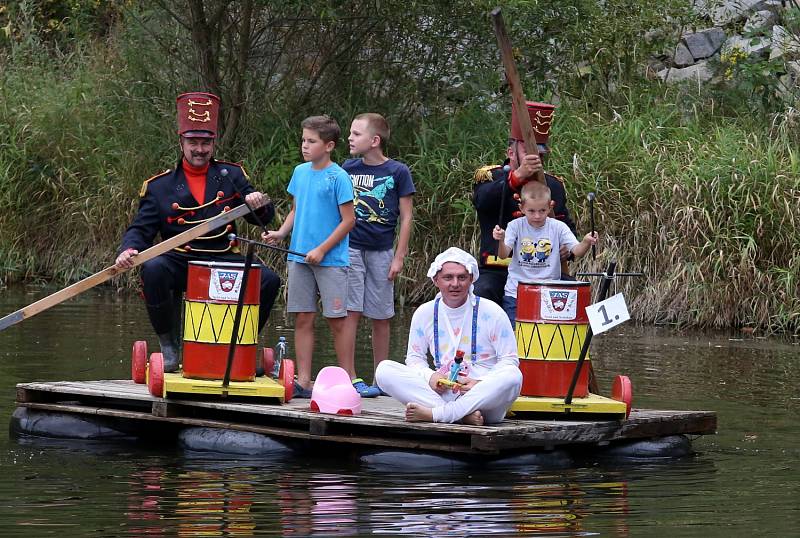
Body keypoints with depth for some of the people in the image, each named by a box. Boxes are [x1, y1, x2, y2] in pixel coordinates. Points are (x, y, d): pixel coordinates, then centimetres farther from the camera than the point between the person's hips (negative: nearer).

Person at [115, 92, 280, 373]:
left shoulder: (231, 176, 11)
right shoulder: (160, 186, 6)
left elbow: (263, 218, 11)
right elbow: (141, 229, 4)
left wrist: (260, 204, -14)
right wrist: (129, 250, -18)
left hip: (223, 260, 2)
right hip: (181, 264, -2)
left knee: (269, 280, -22)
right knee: (153, 269, -34)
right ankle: (169, 346, -15)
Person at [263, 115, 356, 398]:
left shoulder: (338, 177, -9)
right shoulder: (300, 172, 9)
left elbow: (348, 219, -9)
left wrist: (322, 249, -14)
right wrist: (280, 233, 3)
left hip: (331, 260, -6)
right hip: (299, 258, 6)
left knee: (336, 320, -2)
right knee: (303, 319, 5)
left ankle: (349, 381, 5)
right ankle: (303, 382, 8)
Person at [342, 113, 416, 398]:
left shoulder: (398, 172, -2)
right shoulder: (348, 168, 3)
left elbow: (406, 217, 0)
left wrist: (399, 257, -4)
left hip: (381, 253, -1)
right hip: (351, 249, 1)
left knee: (381, 317, 7)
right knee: (351, 312, -5)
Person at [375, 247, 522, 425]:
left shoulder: (491, 312, 1)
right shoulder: (425, 313, 10)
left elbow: (509, 361, 1)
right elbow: (414, 357, 15)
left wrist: (480, 384, -17)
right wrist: (430, 377, -9)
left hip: (484, 400, -2)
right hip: (440, 393, 2)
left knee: (513, 377, -35)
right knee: (384, 370, -18)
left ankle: (433, 414, -34)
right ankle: (462, 415, -32)